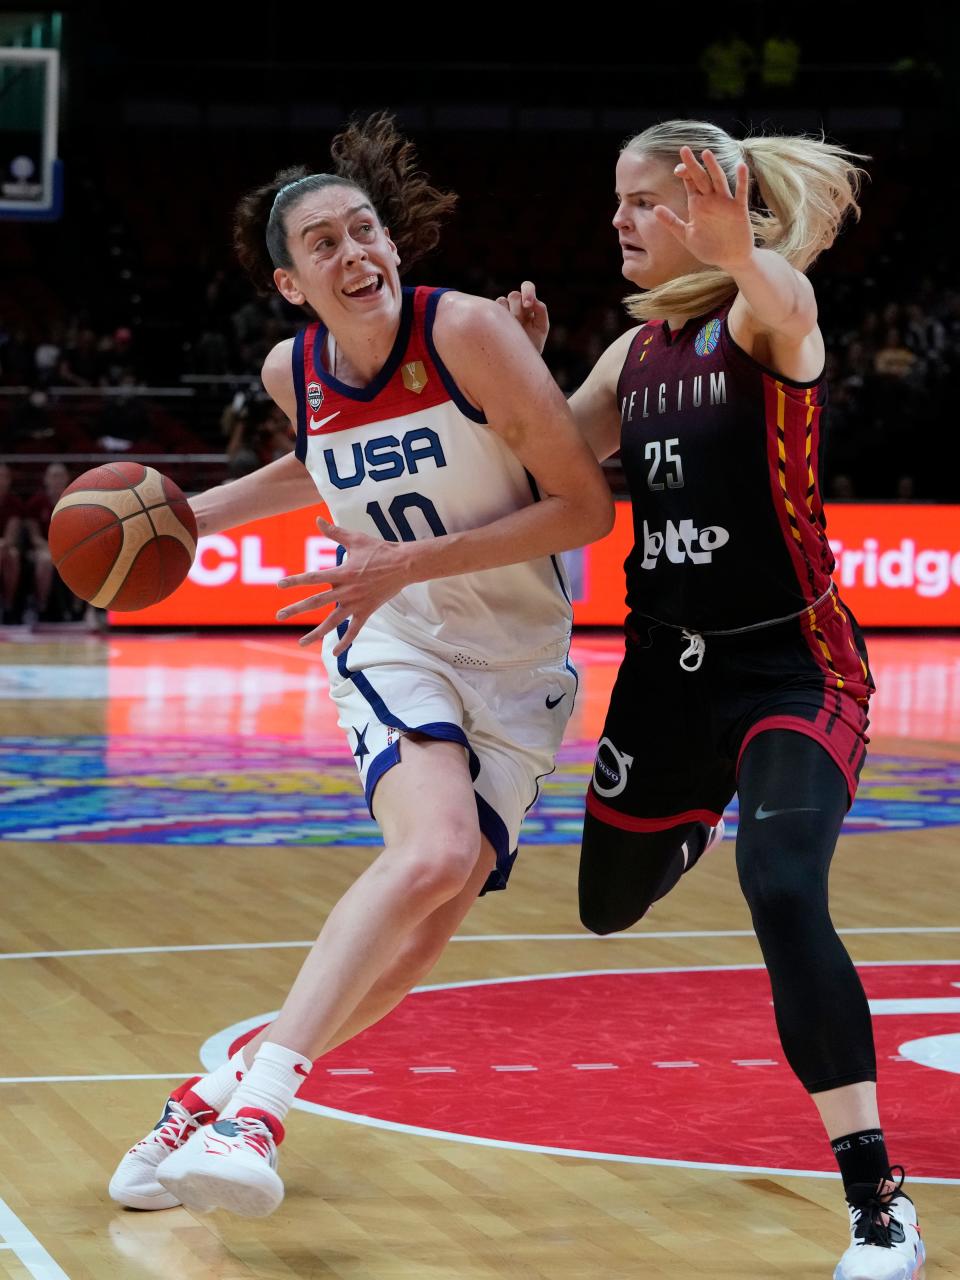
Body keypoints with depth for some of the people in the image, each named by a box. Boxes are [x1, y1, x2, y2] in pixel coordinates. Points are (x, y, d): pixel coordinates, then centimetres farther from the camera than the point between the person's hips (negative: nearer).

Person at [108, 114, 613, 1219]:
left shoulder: (467, 333, -18)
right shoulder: (294, 373, -4)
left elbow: (587, 507, -17)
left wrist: (413, 562, -21)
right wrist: (193, 517, 13)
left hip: (519, 662, -1)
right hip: (392, 639, 1)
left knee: (421, 934, -9)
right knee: (435, 849, -30)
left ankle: (228, 1087, 9)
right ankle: (252, 1103, -32)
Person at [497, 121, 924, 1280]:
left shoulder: (766, 311, -12)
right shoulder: (634, 353, 8)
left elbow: (785, 307, -37)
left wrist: (738, 254, -61)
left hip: (792, 668, -7)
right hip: (666, 664, 7)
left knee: (784, 898, -26)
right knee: (608, 908, 20)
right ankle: (699, 815, 59)